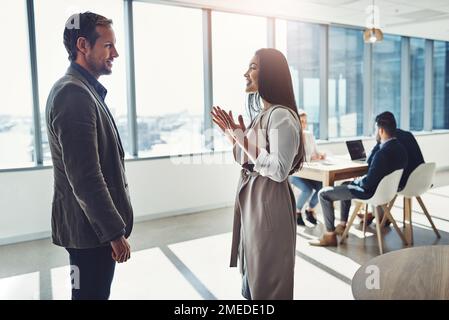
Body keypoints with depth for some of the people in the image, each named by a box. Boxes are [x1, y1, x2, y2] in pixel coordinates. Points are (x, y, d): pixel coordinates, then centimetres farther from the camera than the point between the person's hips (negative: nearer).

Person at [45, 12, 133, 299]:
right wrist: (115, 232, -19)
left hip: (94, 222, 10)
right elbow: (84, 178, -26)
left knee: (96, 291, 21)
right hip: (91, 227, -10)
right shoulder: (74, 95, -21)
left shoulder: (83, 90, 13)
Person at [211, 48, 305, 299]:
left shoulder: (281, 116, -17)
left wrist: (242, 139, -19)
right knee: (254, 274, 21)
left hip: (269, 203, -9)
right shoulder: (261, 113, 12)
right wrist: (234, 136, 4)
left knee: (268, 279, 6)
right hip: (252, 199, 9)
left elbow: (278, 170, -24)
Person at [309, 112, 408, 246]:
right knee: (346, 185, 33)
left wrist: (357, 180, -8)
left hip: (371, 192, -10)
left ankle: (330, 235, 4)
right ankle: (343, 225, 35)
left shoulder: (383, 153, -31)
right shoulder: (400, 148, -2)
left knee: (324, 194, -3)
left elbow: (368, 183, -25)